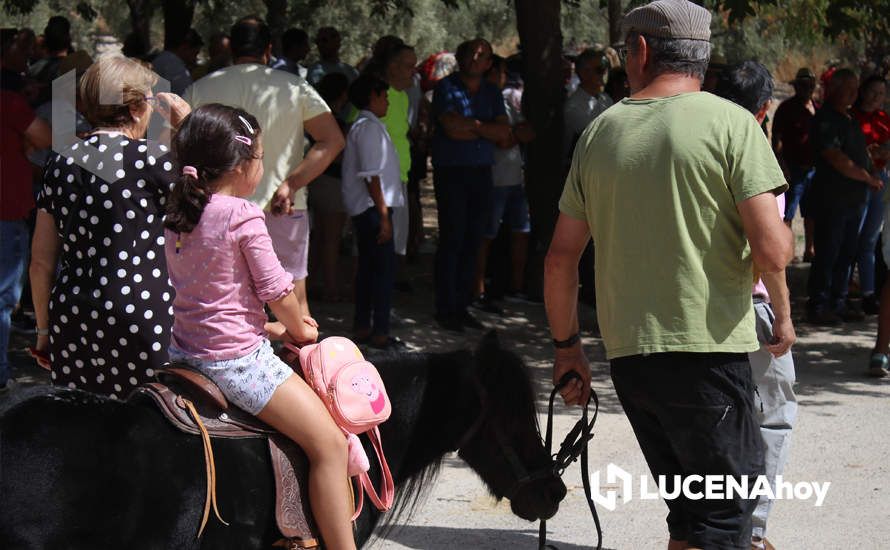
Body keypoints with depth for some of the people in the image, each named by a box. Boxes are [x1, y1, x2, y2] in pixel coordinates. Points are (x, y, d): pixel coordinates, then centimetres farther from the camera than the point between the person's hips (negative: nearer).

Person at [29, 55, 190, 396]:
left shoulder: (61, 165, 9)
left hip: (71, 318, 5)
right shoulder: (151, 158, -7)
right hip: (144, 317, -5)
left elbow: (41, 262, 11)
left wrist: (44, 330, 21)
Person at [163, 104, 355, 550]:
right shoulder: (243, 216, -14)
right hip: (237, 359, -9)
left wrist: (272, 328, 16)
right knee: (329, 445, -5)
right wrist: (300, 330, 9)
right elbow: (278, 292, -10)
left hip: (184, 351, 9)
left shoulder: (176, 216, 8)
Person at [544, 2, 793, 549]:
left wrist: (567, 345, 23)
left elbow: (560, 259, 11)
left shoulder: (600, 132, 8)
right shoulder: (731, 123, -6)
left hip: (628, 356, 6)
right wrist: (785, 234, 10)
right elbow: (772, 253, -13)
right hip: (708, 352, -5)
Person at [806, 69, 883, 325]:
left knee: (846, 254, 11)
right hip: (832, 199, -9)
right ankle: (818, 306, -1)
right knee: (827, 254, -6)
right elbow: (838, 160, -18)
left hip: (855, 197, 9)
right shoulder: (825, 119, -11)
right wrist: (868, 178, -11)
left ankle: (838, 303, 18)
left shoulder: (851, 119, 18)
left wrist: (873, 175, 10)